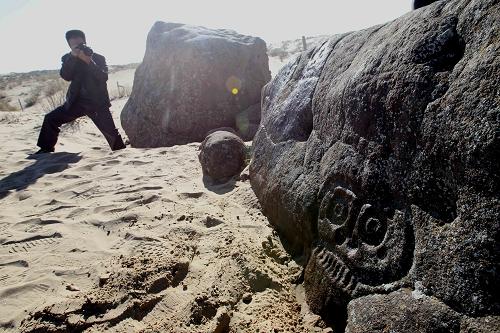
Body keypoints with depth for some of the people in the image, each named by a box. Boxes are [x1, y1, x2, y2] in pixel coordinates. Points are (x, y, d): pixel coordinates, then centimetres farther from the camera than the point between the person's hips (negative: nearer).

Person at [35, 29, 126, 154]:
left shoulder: (99, 58, 0)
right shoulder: (68, 58, 7)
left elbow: (103, 77, -15)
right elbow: (65, 76, -10)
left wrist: (89, 61, -25)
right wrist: (73, 56, -21)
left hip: (97, 102, -3)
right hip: (76, 101, 3)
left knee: (110, 131, -12)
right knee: (51, 118, -1)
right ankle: (46, 149, 13)